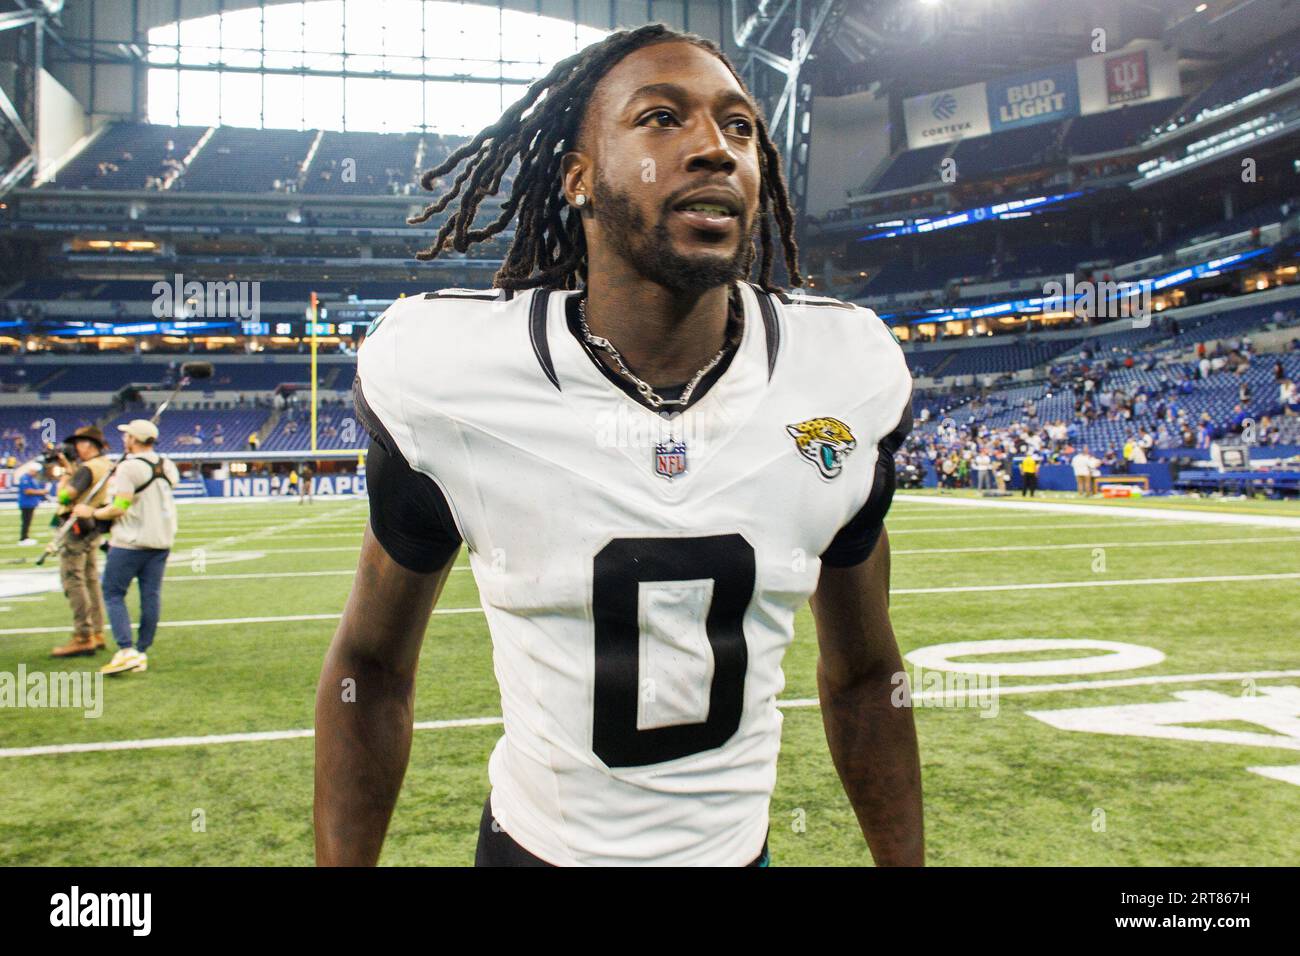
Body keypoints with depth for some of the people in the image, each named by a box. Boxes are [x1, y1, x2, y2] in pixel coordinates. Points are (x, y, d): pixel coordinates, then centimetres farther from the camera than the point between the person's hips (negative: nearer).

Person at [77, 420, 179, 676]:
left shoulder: (128, 467, -13)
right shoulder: (168, 466, 9)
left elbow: (120, 508, -16)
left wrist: (92, 513, -1)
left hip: (130, 542, -6)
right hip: (162, 540, 7)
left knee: (113, 593, 2)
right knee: (151, 596, 7)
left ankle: (126, 651, -8)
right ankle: (142, 652, 11)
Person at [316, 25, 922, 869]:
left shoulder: (853, 378, -13)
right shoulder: (442, 374, -19)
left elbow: (861, 673, 0)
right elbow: (372, 664, -6)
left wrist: (906, 861, 3)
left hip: (736, 843, 3)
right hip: (538, 841, -2)